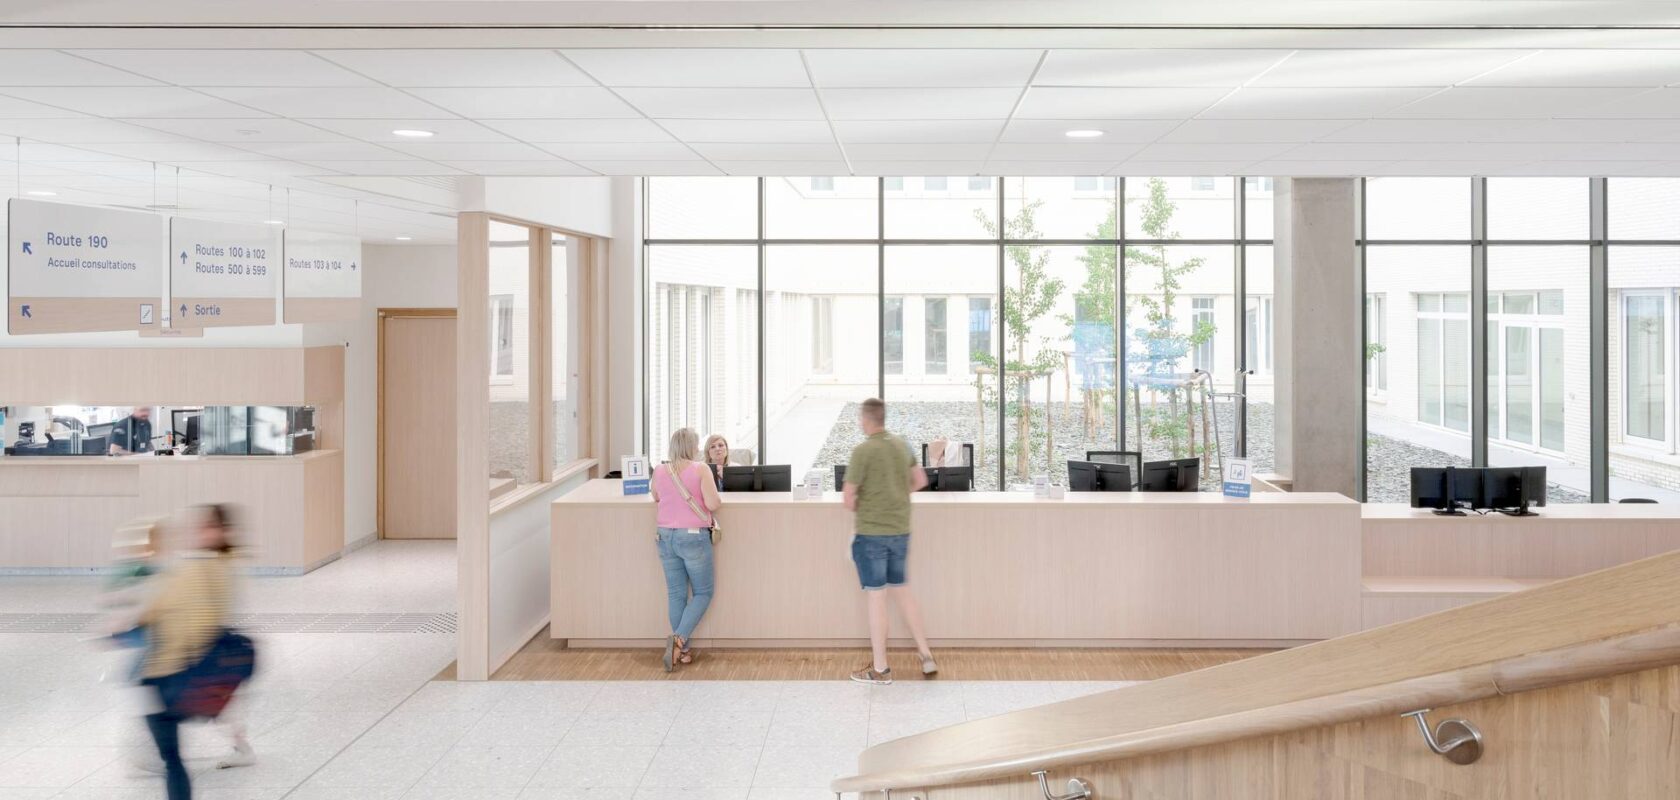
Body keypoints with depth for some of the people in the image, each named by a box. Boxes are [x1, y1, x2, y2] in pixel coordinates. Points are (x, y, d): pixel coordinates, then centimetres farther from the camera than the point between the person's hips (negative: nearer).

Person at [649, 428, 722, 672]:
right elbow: (713, 504, -15)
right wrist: (718, 498, 6)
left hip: (666, 537, 5)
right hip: (693, 536, -4)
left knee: (675, 594, 10)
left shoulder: (659, 471, 4)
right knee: (703, 593, 8)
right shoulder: (700, 469, -10)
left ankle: (682, 650, 11)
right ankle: (679, 638, -10)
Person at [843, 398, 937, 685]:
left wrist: (858, 512, 7)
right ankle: (926, 654, 19)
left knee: (877, 597, 1)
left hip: (871, 533, -6)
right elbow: (921, 481, 16)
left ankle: (880, 669, 9)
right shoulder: (902, 446, 5)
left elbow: (849, 497, -13)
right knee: (902, 591, 18)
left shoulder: (863, 451, -15)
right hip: (900, 530, 6)